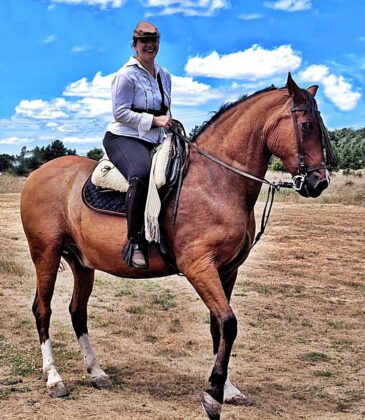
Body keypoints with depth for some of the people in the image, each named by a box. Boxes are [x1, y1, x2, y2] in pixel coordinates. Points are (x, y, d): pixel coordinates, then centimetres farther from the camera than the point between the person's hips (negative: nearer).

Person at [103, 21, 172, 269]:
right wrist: (153, 120, -16)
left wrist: (169, 123, 8)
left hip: (155, 141, 8)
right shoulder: (127, 74, -5)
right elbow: (121, 112, -10)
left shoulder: (165, 75, 18)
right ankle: (135, 243, -32)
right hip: (124, 138, -8)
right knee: (141, 174, -37)